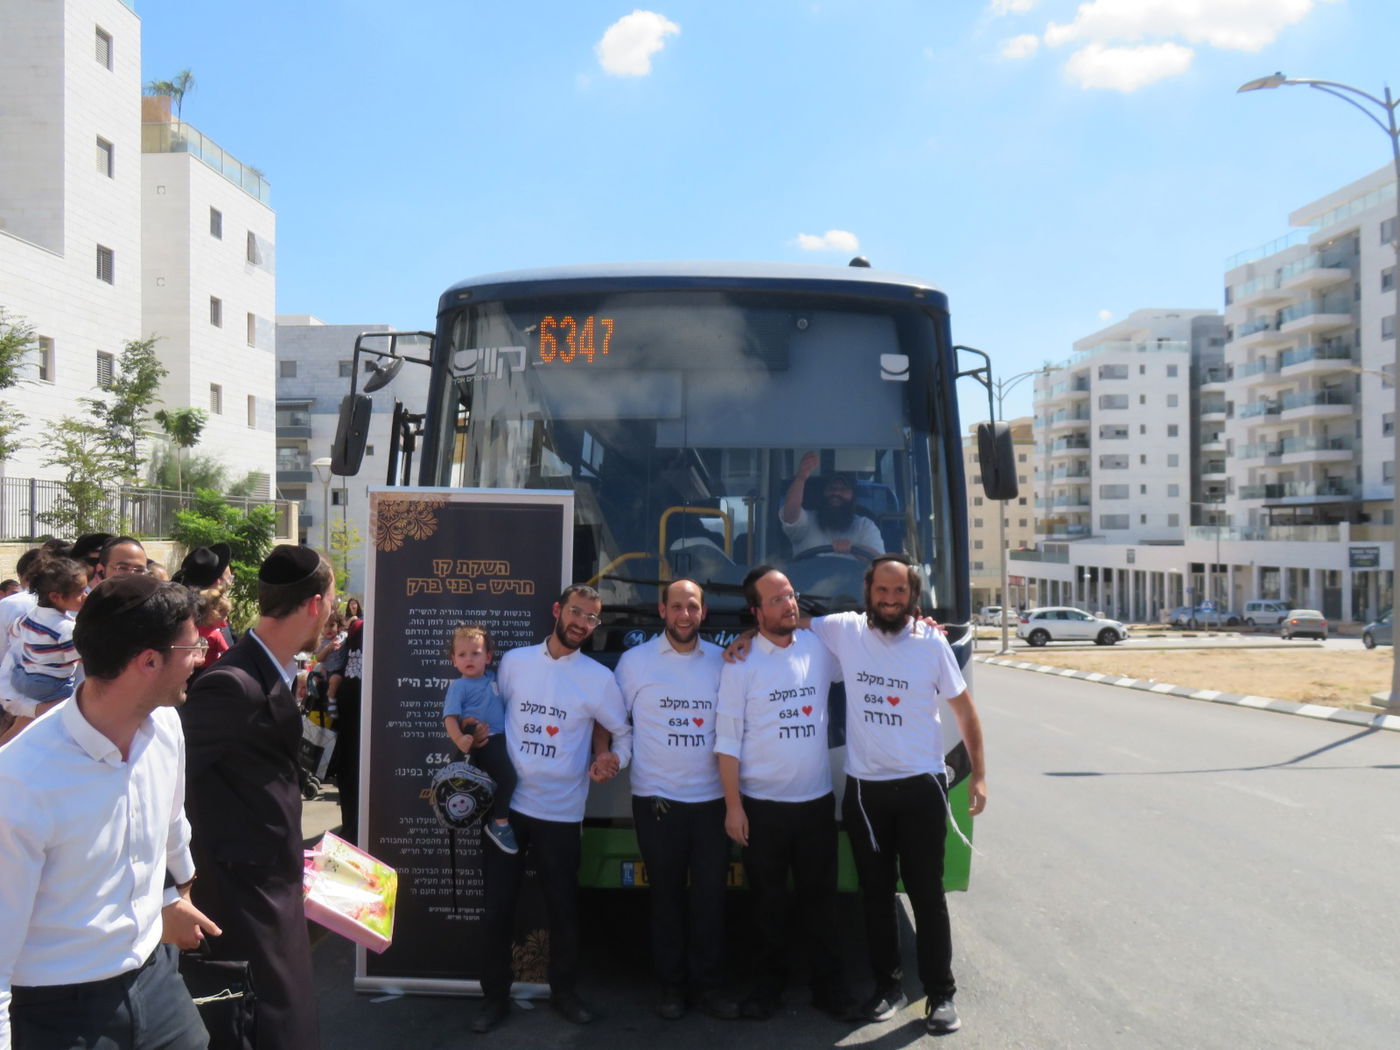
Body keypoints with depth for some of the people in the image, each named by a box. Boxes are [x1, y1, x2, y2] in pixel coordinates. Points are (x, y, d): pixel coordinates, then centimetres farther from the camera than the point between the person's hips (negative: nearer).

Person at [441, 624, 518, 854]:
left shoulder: (493, 678, 16)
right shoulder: (458, 686, -3)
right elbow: (450, 717, -12)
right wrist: (459, 740, -28)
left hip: (501, 738, 8)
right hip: (481, 742, -8)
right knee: (507, 776, -23)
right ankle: (500, 824, -6)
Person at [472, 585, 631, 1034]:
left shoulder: (598, 678, -3)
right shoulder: (513, 661, 2)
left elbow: (625, 733, 3)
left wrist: (613, 758, -14)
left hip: (560, 812, -1)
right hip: (507, 804, 1)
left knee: (563, 909, 10)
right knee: (497, 908, 7)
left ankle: (564, 992, 31)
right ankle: (495, 997, 25)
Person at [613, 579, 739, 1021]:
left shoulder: (721, 661, 4)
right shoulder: (635, 661, 0)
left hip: (712, 799, 1)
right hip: (656, 800, -1)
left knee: (710, 895, 6)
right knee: (667, 894, 9)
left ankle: (707, 984, 20)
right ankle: (671, 984, 22)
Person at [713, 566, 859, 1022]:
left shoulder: (820, 648, 1)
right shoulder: (741, 663, -8)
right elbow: (727, 739, -7)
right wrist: (733, 805, -10)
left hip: (817, 801, 2)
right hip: (762, 805, -2)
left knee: (820, 897, 11)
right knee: (768, 900, 11)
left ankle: (827, 984, 25)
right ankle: (767, 982, 27)